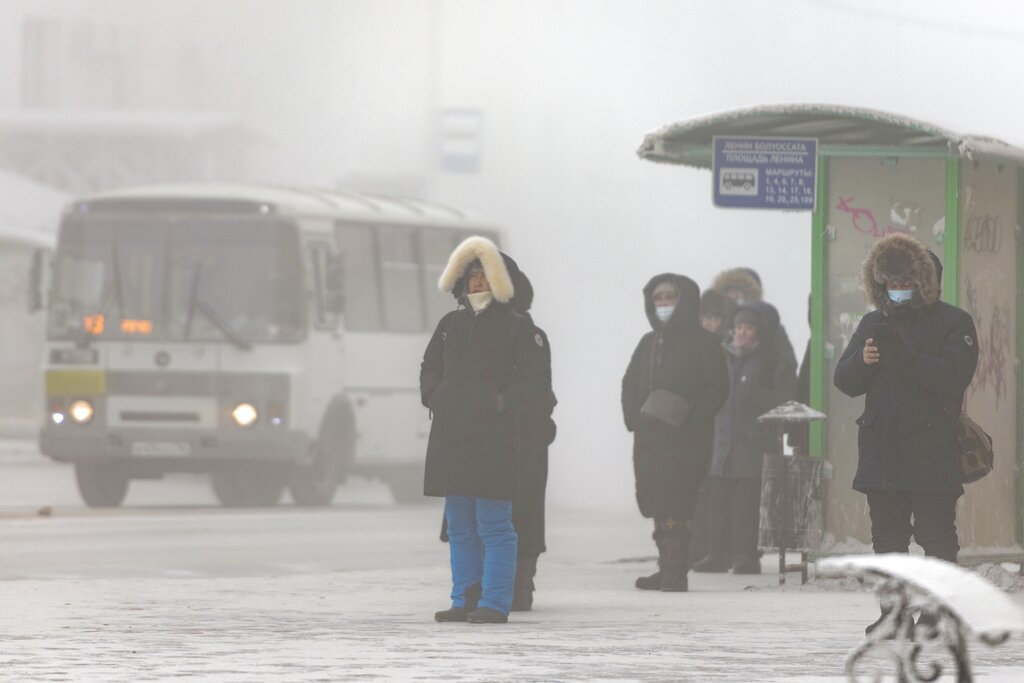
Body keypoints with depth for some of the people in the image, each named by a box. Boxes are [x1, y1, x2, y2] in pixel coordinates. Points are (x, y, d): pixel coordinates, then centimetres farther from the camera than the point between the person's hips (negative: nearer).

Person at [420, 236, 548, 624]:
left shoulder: (515, 328, -2)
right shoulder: (451, 325, 14)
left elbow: (537, 381, -3)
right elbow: (429, 369, 25)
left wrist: (503, 401, -13)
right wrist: (433, 397, 7)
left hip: (493, 436, -6)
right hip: (450, 435, 6)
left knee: (493, 526, -6)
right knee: (460, 526, 9)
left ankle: (495, 603, -5)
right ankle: (464, 600, 14)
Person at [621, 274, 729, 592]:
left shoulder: (701, 342, 0)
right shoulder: (649, 342, 18)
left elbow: (717, 387, -6)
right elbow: (630, 384, 22)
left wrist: (692, 421, -15)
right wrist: (634, 418, 5)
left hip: (685, 439, -6)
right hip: (648, 437, 6)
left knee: (674, 505, -13)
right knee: (656, 503, 5)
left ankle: (676, 571, -14)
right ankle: (668, 569, 11)